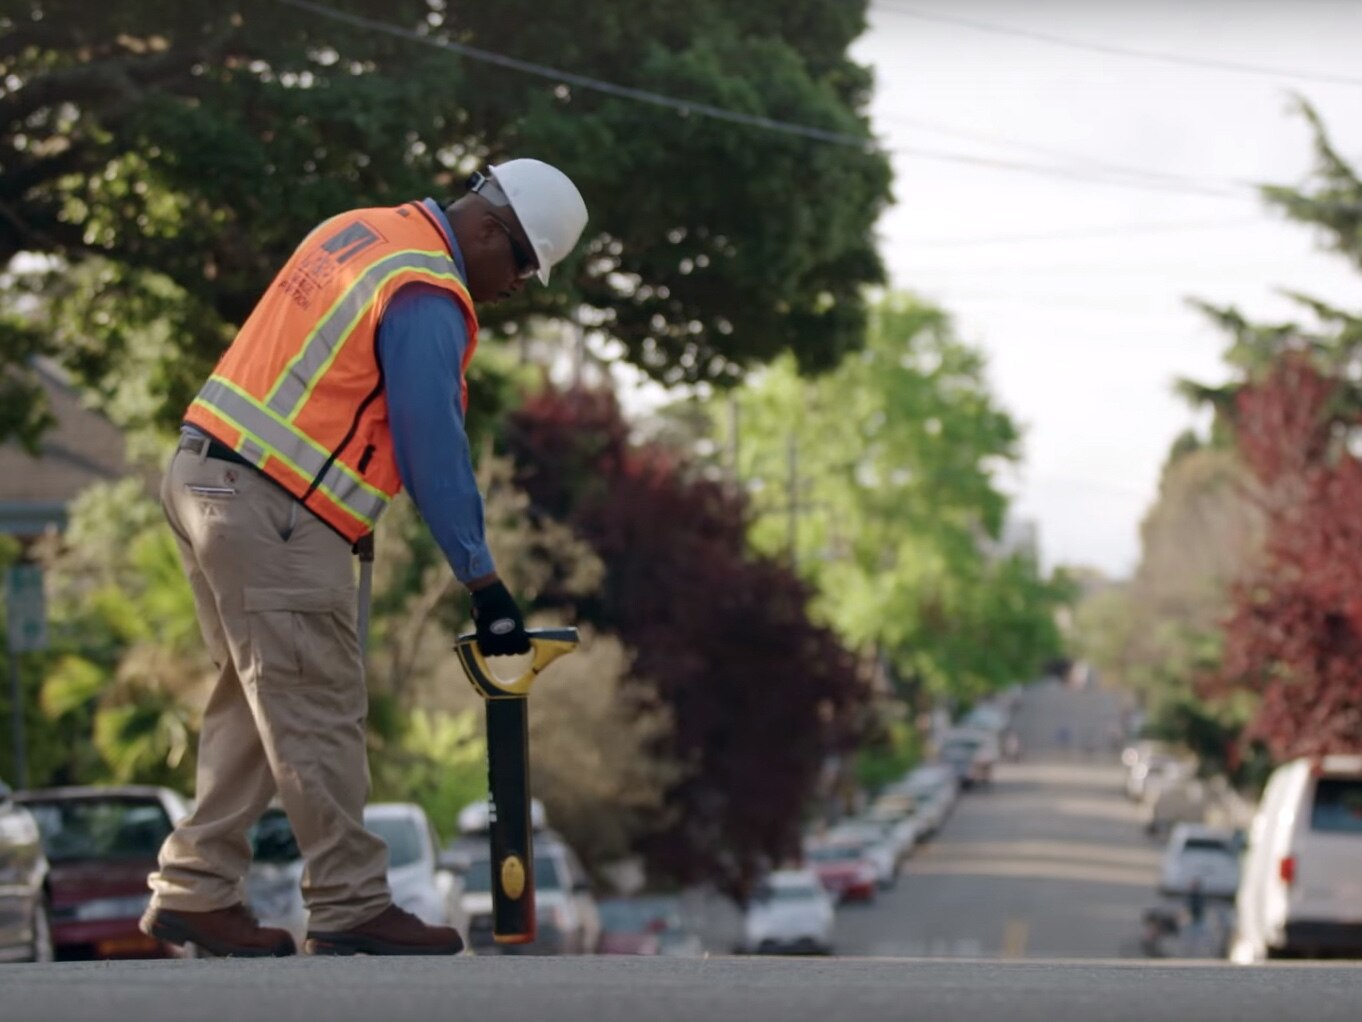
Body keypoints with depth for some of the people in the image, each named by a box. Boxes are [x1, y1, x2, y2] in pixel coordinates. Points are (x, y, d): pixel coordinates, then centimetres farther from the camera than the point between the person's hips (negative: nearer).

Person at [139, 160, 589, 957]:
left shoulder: (360, 232, 13)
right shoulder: (427, 300, -16)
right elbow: (433, 446, -16)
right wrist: (483, 581, -10)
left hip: (204, 478, 10)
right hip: (275, 516, -10)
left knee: (257, 701, 15)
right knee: (319, 715, -4)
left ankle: (195, 891, 16)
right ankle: (352, 907, 1)